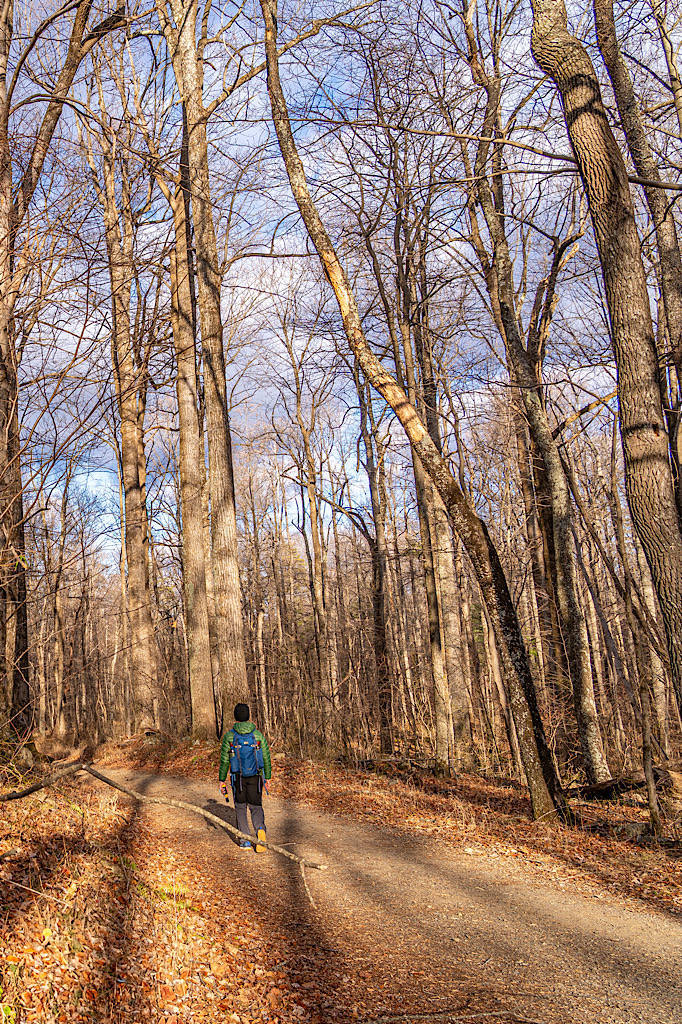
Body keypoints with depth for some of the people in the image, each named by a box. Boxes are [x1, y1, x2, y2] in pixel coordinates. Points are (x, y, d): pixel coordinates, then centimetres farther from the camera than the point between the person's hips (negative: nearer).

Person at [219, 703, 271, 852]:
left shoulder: (229, 736, -4)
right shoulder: (258, 735, 1)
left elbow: (224, 760, -3)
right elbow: (266, 758, 4)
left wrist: (222, 780, 5)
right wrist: (267, 778, 13)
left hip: (238, 778, -1)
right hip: (256, 777, 1)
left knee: (241, 808, 14)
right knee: (256, 807, 10)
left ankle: (245, 841, 10)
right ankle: (260, 830, -19)